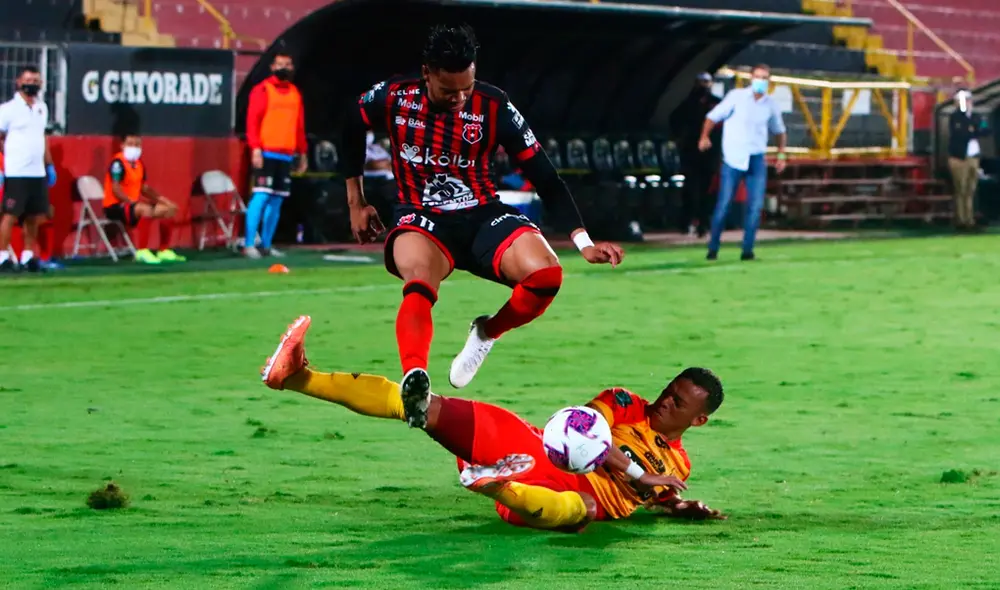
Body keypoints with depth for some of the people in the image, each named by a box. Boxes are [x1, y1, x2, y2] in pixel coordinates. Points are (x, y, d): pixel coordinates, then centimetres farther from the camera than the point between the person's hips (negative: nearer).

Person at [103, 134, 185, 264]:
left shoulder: (138, 163, 11)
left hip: (132, 204, 9)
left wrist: (161, 198, 7)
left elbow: (144, 187, 19)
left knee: (169, 209, 7)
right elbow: (116, 190, -23)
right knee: (146, 210, -36)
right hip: (115, 206, -9)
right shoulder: (118, 163, -15)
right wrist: (134, 202, -29)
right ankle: (142, 252, -34)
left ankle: (164, 251, 12)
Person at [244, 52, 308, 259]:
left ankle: (267, 244, 12)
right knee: (261, 197, -13)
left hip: (286, 155, 6)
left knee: (277, 200, 6)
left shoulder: (295, 93, 16)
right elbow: (252, 120, -8)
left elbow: (299, 126, 19)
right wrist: (256, 148, -17)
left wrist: (302, 152, 15)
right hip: (266, 153, -6)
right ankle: (249, 245, -13)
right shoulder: (262, 90, -2)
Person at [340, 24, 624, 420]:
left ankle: (487, 333, 5)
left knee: (546, 274, -26)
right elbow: (352, 131, 14)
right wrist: (355, 201, 16)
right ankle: (414, 379, -63)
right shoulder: (393, 98, -9)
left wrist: (583, 241, -9)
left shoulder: (494, 107, -10)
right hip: (421, 219, -2)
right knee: (420, 282, -37)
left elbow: (543, 173, -5)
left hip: (483, 216, 2)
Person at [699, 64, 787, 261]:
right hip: (733, 158, -3)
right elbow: (713, 116, -2)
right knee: (724, 205, -3)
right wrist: (705, 137, -15)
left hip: (757, 160, 3)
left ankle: (747, 250, 5)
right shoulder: (736, 96, -4)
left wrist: (781, 155, 14)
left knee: (756, 206, -3)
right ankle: (713, 248, 8)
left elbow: (779, 130, 21)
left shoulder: (770, 104, 6)